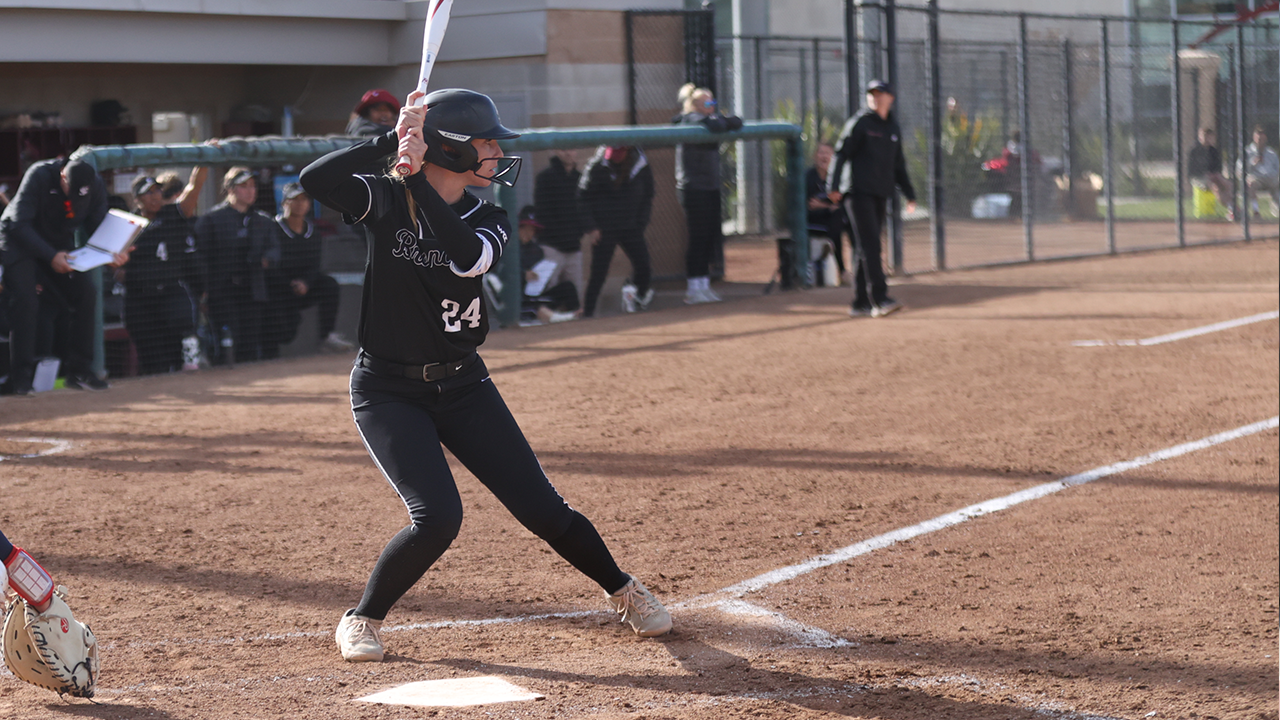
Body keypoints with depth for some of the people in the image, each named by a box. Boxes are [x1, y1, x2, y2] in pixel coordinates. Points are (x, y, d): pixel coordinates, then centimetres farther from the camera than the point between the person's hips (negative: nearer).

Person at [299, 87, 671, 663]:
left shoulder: (486, 220, -1)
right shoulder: (387, 201, -8)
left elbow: (466, 256, -26)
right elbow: (315, 179, -26)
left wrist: (419, 175, -28)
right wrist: (391, 141, -25)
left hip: (463, 386, 4)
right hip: (388, 392, -4)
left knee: (543, 510, 2)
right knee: (438, 516, -21)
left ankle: (623, 592, 25)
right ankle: (361, 621, 0)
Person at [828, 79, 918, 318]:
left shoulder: (894, 128, 17)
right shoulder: (859, 123, -2)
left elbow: (898, 165, 25)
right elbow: (841, 153, -7)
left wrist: (909, 193, 20)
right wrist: (834, 186, -17)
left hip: (880, 194, 7)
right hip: (858, 192, -7)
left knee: (867, 248, 8)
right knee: (869, 245, -15)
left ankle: (860, 303, 13)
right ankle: (879, 299, -22)